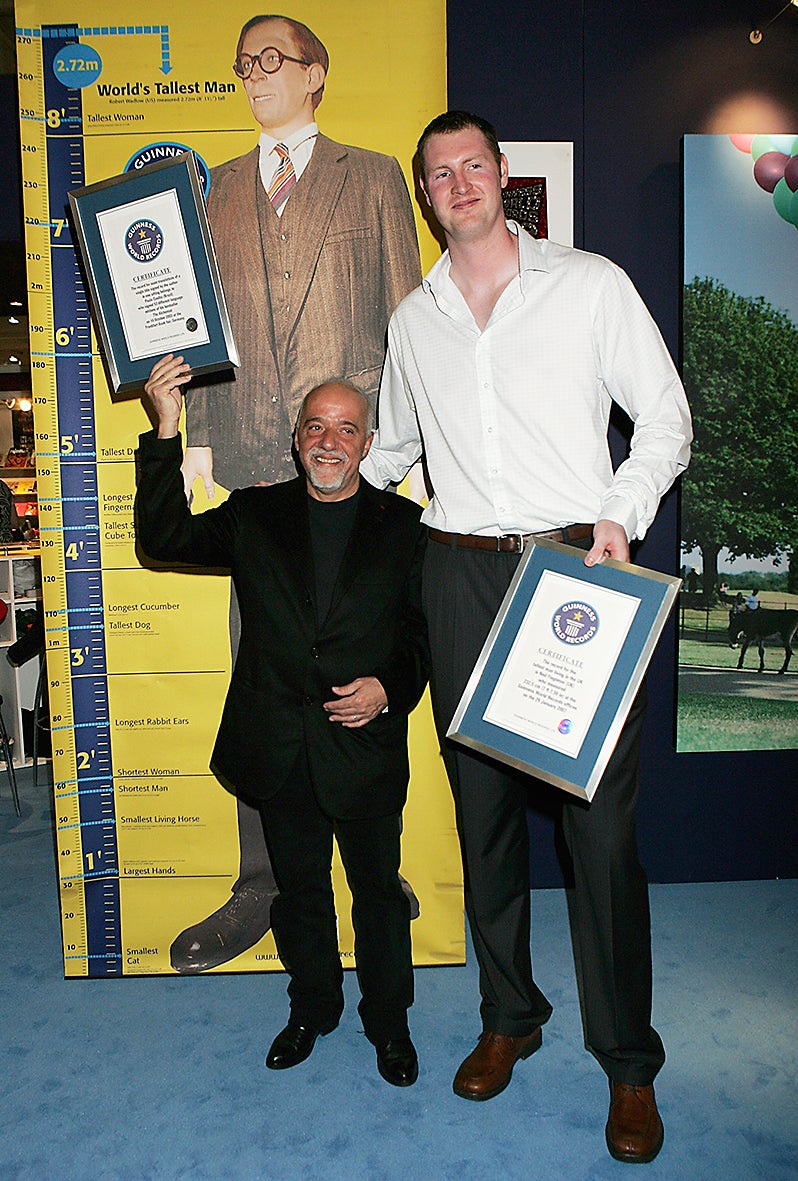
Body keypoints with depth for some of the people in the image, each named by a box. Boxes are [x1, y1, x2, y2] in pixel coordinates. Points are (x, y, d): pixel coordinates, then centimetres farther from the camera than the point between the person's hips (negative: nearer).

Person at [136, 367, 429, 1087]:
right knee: (299, 887, 17)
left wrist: (390, 688, -15)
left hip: (366, 746, -1)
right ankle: (313, 1007, 41)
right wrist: (166, 432, -11)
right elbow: (164, 538, -4)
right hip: (279, 752, 2)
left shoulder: (405, 525, 1)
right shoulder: (253, 516, 6)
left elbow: (427, 629, 2)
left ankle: (389, 1021, 34)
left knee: (378, 890, 12)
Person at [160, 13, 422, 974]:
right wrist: (198, 437, 7)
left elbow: (405, 312, 6)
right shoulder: (218, 189, 20)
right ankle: (264, 885, 14)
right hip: (255, 458, 3)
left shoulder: (373, 179, 12)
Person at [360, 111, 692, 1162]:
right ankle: (509, 1018, 28)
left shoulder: (592, 285, 6)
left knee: (602, 816, -3)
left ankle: (628, 1060, 16)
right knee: (484, 805, 9)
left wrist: (621, 513, -10)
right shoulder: (413, 319, 16)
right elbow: (391, 446, 29)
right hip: (463, 572, 3)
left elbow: (667, 419, 5)